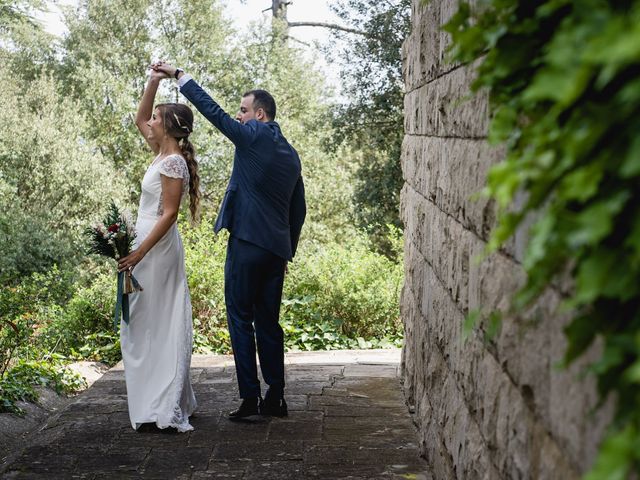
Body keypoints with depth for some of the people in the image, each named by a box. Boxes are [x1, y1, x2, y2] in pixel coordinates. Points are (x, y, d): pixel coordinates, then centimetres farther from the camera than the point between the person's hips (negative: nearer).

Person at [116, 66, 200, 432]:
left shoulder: (172, 163, -14)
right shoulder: (164, 154, 12)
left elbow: (168, 214, -19)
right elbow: (140, 120, 26)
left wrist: (139, 253, -23)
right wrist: (154, 83, 17)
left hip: (158, 249, -10)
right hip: (152, 247, 10)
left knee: (154, 326, -8)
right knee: (157, 326, 13)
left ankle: (164, 409, -7)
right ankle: (173, 403, 19)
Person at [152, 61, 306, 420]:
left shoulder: (253, 135, -5)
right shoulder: (291, 154, 17)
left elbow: (212, 109, -7)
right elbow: (299, 211, 19)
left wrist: (179, 75, 2)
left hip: (247, 242, -7)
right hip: (277, 249, 7)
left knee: (241, 319, -1)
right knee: (269, 323, 11)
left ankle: (250, 397, -2)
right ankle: (275, 398, 13)